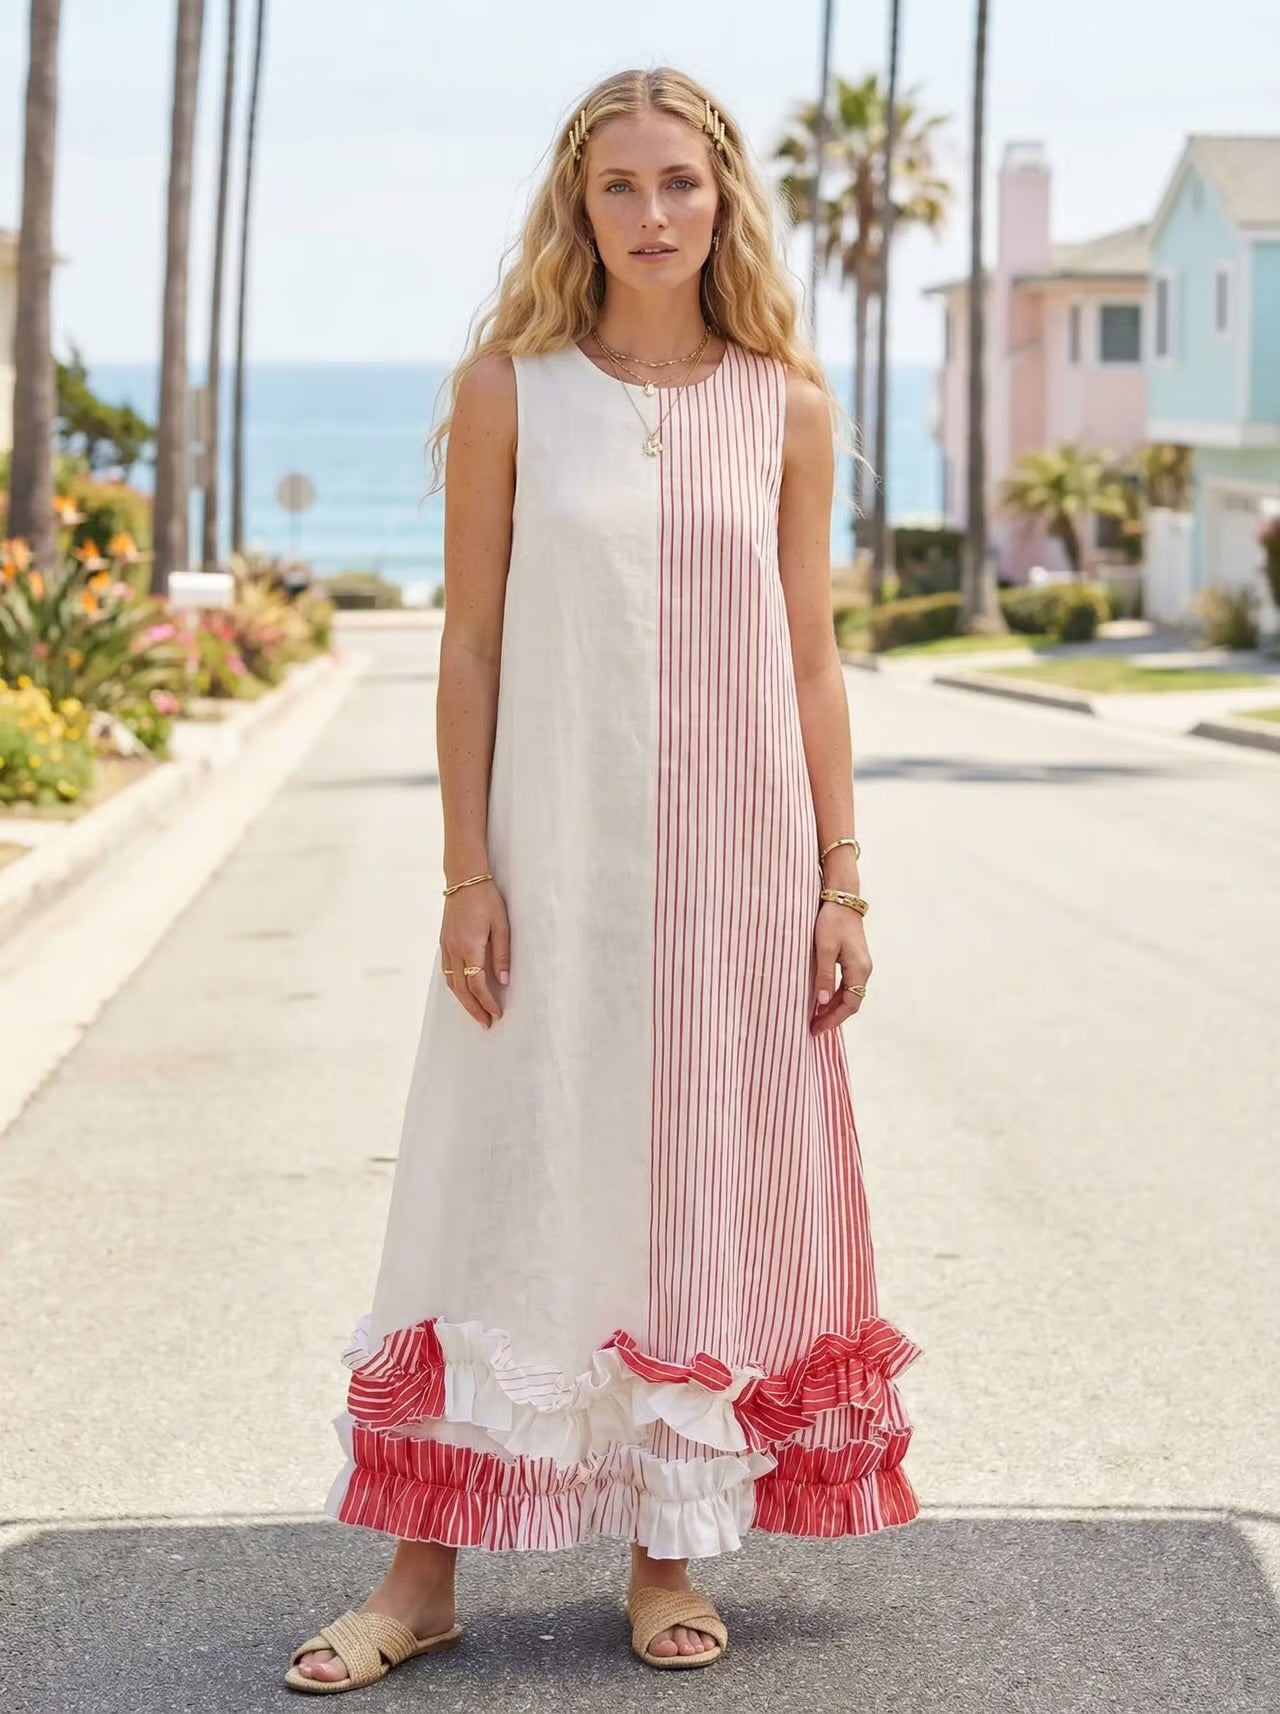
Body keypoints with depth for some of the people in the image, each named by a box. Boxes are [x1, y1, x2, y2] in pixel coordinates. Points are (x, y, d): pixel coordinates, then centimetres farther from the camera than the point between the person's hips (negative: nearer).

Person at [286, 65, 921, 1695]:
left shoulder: (785, 407, 3)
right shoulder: (509, 388, -1)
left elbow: (812, 661, 6)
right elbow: (470, 645, -1)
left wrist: (842, 880, 2)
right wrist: (468, 874, -6)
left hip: (737, 860, 2)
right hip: (559, 858, -1)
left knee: (709, 1200, 7)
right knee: (509, 1203, 2)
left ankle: (670, 1556, 20)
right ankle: (422, 1574, 10)